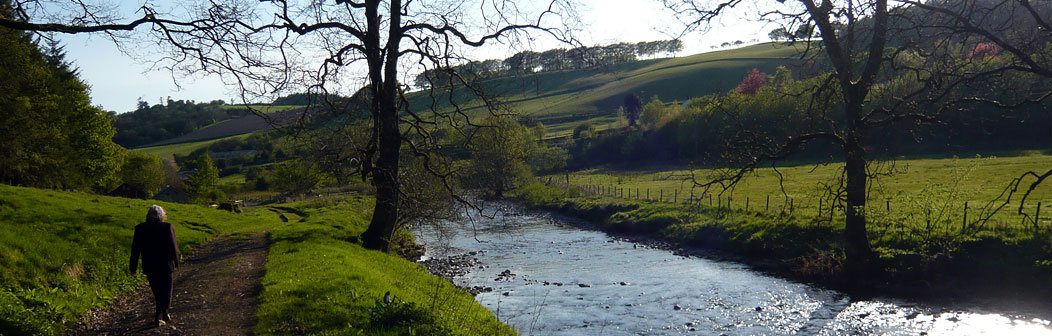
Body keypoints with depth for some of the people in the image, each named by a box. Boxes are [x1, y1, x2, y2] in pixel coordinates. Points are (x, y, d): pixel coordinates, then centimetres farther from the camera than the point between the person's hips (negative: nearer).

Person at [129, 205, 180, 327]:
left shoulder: (140, 229, -2)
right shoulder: (167, 227, -10)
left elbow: (135, 249, 1)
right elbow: (173, 246, -8)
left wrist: (133, 267, 8)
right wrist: (176, 262, 5)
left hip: (149, 267, 3)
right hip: (165, 266, -3)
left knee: (157, 293, 16)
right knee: (166, 290, 11)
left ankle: (162, 315, 22)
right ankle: (161, 315, 1)